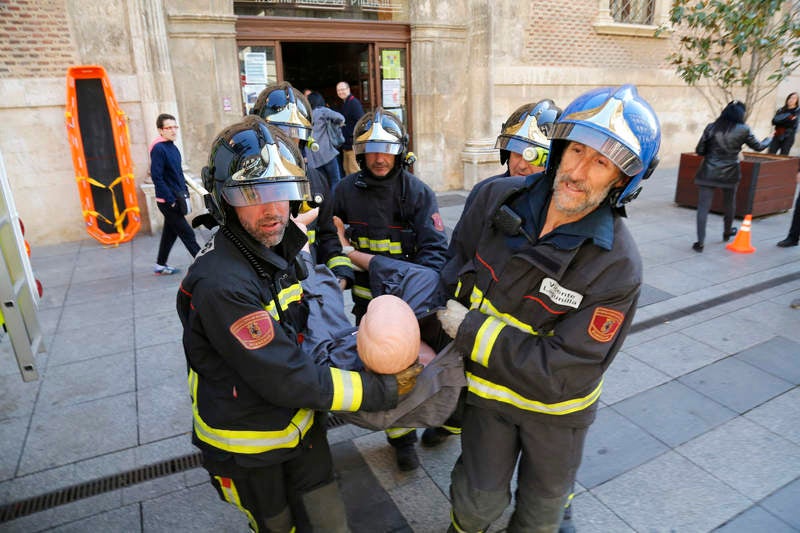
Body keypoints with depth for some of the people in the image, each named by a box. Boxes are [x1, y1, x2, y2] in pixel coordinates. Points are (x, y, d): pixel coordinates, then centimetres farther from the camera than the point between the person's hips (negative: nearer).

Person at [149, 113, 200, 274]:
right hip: (168, 201, -9)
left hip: (176, 199, 9)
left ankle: (160, 265, 27)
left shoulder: (174, 148, 11)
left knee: (170, 233, 16)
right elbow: (156, 177, -19)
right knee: (187, 234, -5)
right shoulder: (158, 148, -14)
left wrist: (185, 192, 10)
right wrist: (171, 200, -20)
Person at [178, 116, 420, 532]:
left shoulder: (279, 248, -5)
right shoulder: (221, 284, -33)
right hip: (248, 445, -6)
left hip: (299, 419, 6)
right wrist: (384, 390, -23)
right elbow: (287, 381, -30)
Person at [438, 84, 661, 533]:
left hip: (557, 405, -1)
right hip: (489, 387, 2)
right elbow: (457, 272, 0)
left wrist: (471, 331, -27)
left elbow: (562, 374, -29)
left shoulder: (618, 267, -28)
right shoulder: (498, 199, -17)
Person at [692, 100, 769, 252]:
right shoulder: (743, 130, -3)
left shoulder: (711, 127, -4)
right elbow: (758, 147, 11)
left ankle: (700, 242, -10)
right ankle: (727, 232, 43)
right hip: (730, 174, 1)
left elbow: (699, 150, -2)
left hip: (708, 173, -1)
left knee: (703, 207, -2)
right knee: (729, 204, 22)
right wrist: (768, 140, 33)